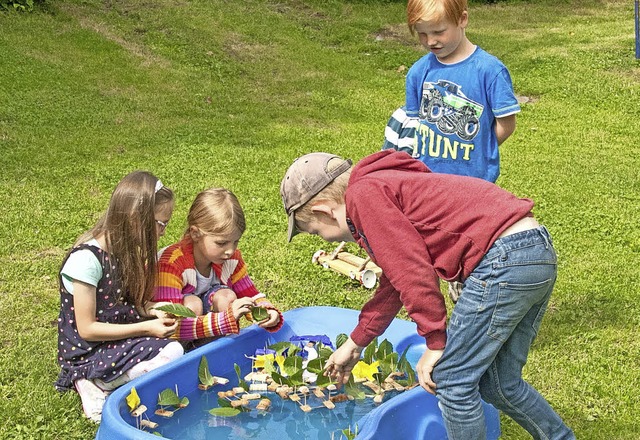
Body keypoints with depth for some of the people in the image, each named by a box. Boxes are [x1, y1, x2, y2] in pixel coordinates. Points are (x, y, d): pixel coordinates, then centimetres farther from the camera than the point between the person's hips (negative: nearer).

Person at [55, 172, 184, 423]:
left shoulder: (123, 249, 2)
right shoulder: (87, 259, -24)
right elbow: (87, 329, -20)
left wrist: (150, 311, -8)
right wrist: (146, 328, -20)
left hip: (118, 340, 9)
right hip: (87, 354, -9)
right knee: (172, 352, -22)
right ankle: (97, 386, -9)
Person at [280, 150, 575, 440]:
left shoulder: (362, 195, -5)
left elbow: (413, 271, -14)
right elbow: (394, 284, 35)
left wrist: (435, 344, -6)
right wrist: (354, 344, 44)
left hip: (504, 257, -10)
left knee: (452, 382, 3)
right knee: (499, 384, 20)